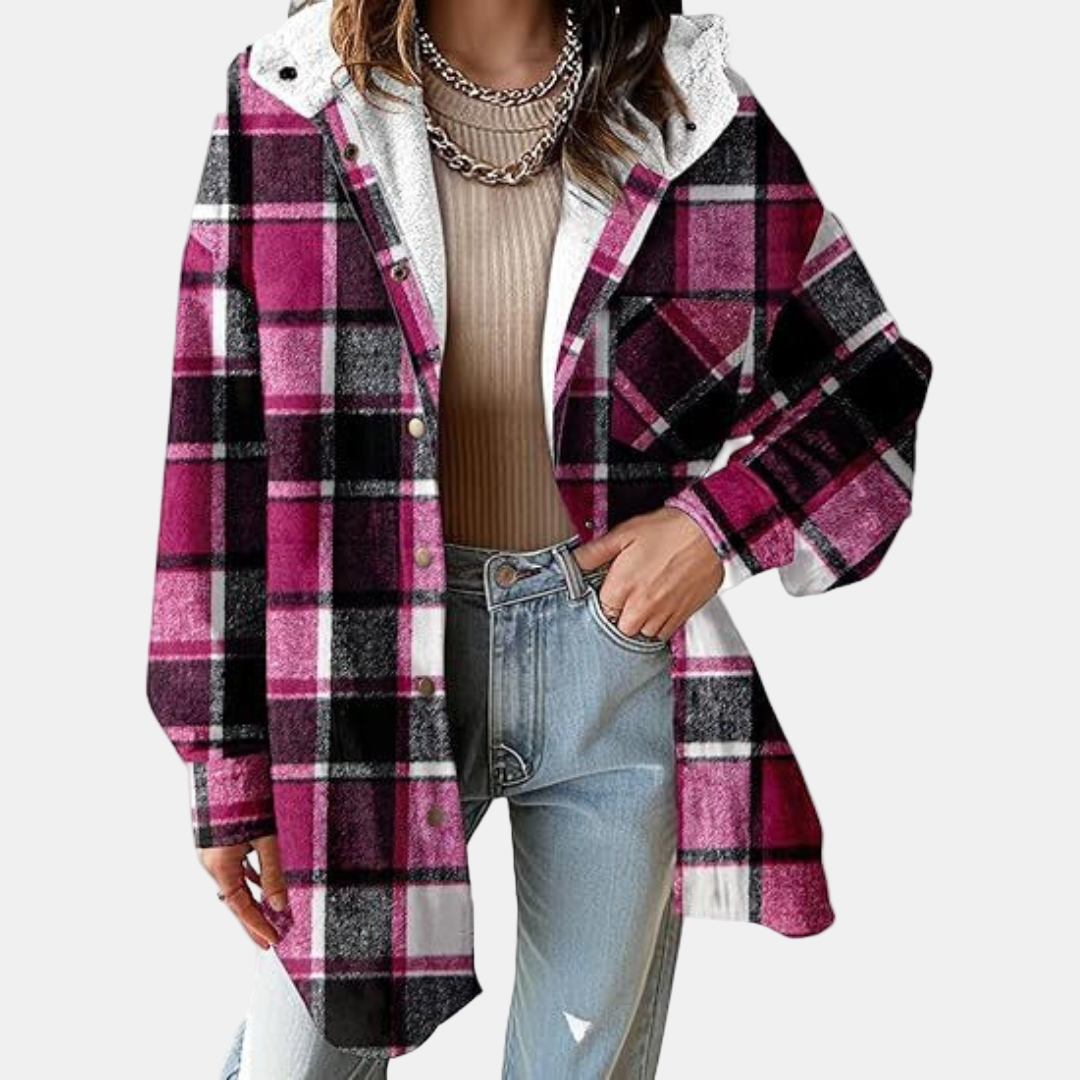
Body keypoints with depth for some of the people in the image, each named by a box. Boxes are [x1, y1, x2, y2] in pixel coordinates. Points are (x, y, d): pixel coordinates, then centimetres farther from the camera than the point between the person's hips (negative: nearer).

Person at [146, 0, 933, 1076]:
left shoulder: (693, 109, 0)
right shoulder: (284, 103, -3)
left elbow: (874, 373, 7)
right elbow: (221, 450, -3)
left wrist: (719, 519, -11)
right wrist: (228, 769, -4)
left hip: (622, 651, 1)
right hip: (378, 657, 0)